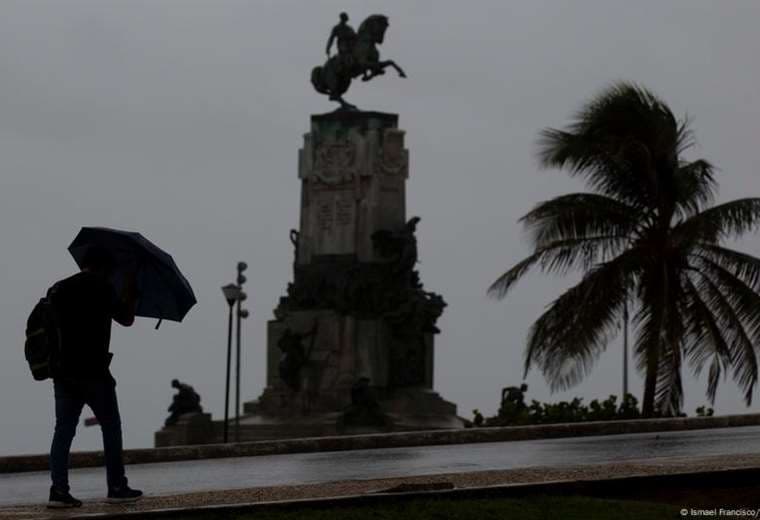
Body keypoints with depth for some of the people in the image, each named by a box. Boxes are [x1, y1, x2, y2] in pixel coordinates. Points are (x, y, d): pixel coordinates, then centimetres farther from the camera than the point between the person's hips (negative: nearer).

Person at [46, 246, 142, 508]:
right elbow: (126, 319, 2)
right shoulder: (103, 288, -6)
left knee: (63, 429, 4)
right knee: (111, 427, 7)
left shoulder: (59, 288, 11)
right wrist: (130, 293, 15)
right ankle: (117, 488, 9)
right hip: (93, 371, -5)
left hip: (63, 371, 5)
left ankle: (59, 490, -5)